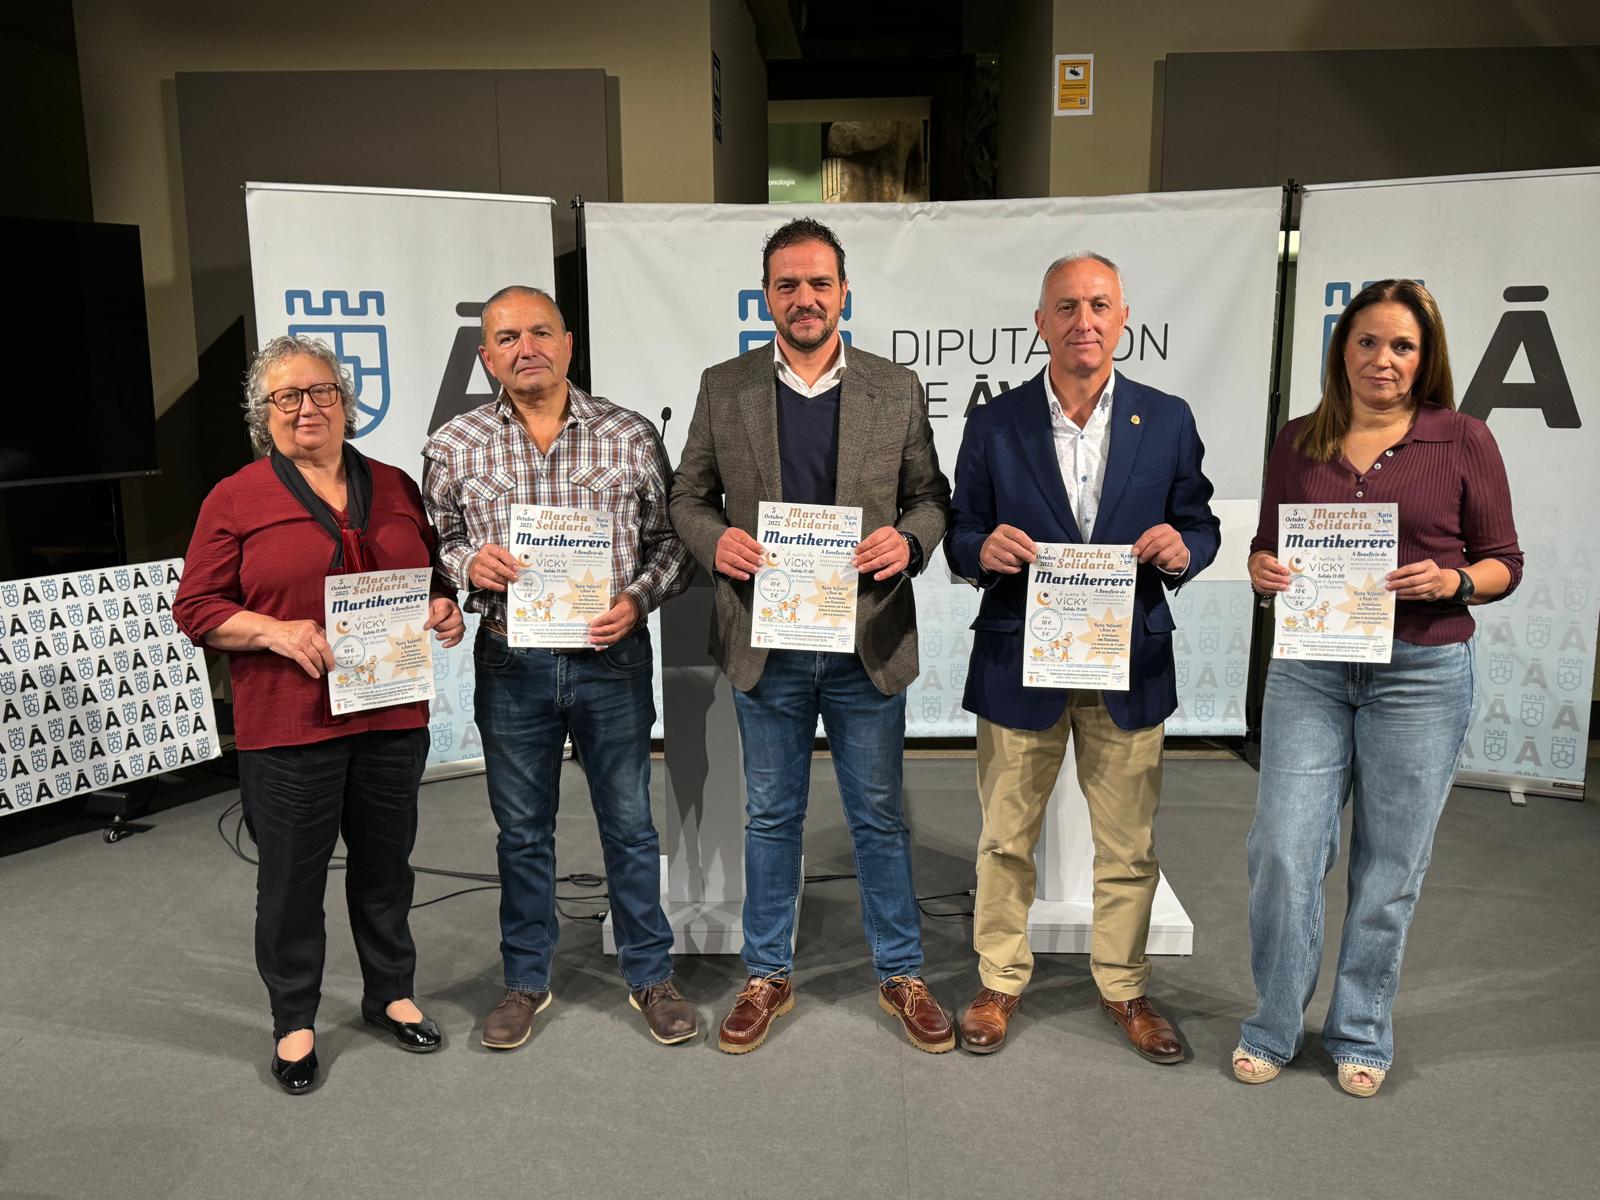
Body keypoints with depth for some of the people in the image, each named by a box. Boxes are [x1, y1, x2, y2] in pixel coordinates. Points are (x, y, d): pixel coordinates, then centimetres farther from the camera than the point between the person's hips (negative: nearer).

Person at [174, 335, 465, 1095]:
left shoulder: (395, 488, 9)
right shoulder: (235, 500, -2)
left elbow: (437, 574, 18)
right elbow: (197, 608, -2)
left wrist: (444, 607, -4)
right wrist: (275, 632, -18)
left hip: (393, 716, 3)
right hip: (288, 724, -3)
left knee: (386, 862, 15)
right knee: (291, 875, 7)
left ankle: (391, 993, 34)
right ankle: (294, 1020, 26)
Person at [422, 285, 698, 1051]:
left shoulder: (630, 435, -1)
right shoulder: (453, 448, 1)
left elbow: (670, 540, 3)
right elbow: (431, 544, 9)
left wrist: (638, 599, -13)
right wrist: (468, 562, -12)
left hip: (612, 657, 0)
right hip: (510, 664, 1)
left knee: (629, 824, 11)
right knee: (522, 831, 14)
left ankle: (649, 975, 29)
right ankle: (526, 981, 33)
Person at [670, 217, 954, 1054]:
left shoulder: (897, 389, 2)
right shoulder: (723, 388, 2)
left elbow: (931, 497, 6)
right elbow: (688, 496, 7)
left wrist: (909, 540, -15)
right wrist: (715, 540, -15)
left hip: (868, 644, 0)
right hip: (766, 643, 1)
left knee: (879, 818, 12)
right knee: (770, 817, 14)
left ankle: (901, 976, 30)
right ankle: (768, 976, 32)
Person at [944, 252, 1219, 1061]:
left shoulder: (1167, 420, 3)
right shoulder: (994, 425, 0)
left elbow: (1200, 526, 7)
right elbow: (959, 541, 2)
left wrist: (1182, 550, -16)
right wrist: (985, 549, -21)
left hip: (1130, 667, 1)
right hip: (1018, 663, -1)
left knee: (1129, 845, 13)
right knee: (1006, 840, 12)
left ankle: (1123, 986, 35)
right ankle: (1000, 980, 32)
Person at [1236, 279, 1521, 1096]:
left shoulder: (1463, 440, 0)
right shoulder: (1297, 442, 6)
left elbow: (1504, 563, 3)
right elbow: (1267, 546, 14)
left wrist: (1451, 581, -17)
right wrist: (1263, 569, -8)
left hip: (1422, 674, -1)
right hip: (1309, 668, 2)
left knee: (1389, 867, 8)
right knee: (1282, 851, -1)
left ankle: (1362, 1036, 28)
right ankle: (1274, 1027, 20)